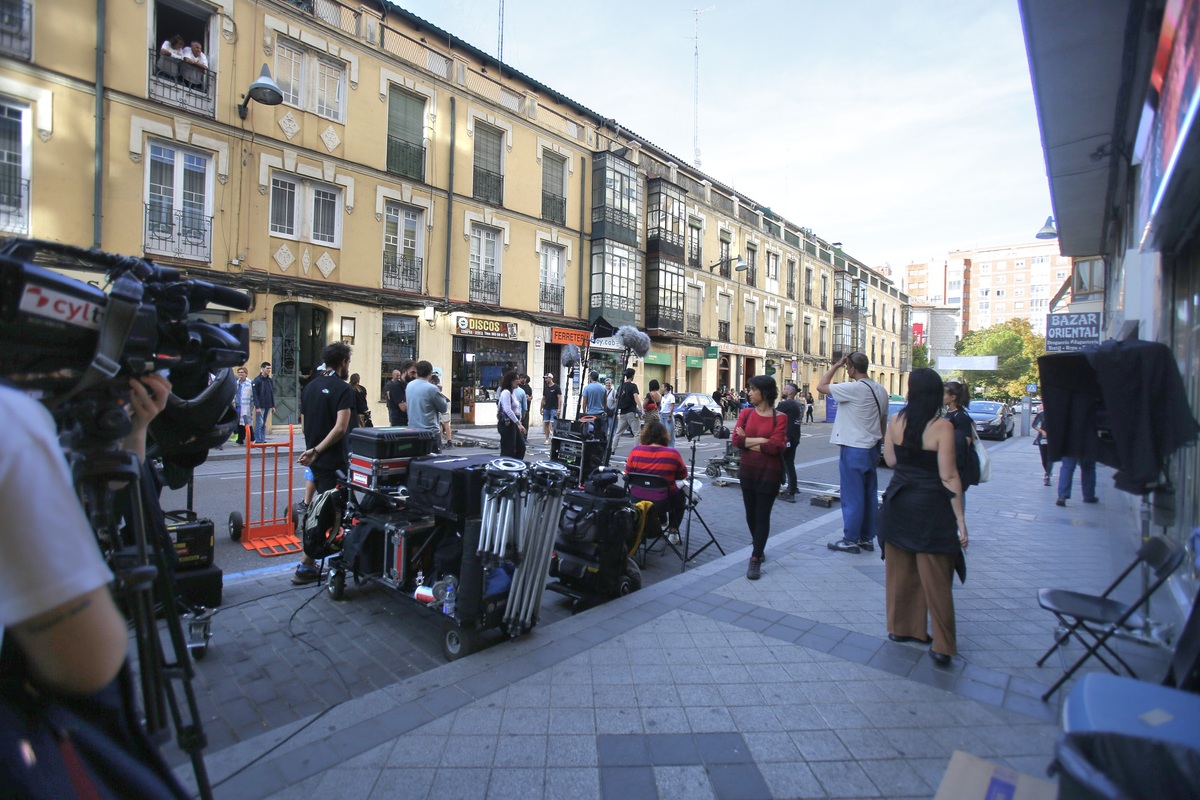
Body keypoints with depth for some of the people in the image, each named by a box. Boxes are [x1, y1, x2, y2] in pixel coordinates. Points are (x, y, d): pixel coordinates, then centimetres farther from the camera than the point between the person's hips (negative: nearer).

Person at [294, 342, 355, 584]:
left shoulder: (310, 386, 9)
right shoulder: (344, 389, -14)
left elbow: (305, 423, 14)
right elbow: (340, 428, -24)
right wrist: (316, 451, -18)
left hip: (316, 457, 8)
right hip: (332, 459, -8)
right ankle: (305, 566, 3)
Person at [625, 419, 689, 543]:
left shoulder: (636, 450, -10)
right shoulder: (672, 453, -14)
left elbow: (627, 475, 2)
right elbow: (683, 475, 2)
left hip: (638, 501, 3)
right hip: (663, 503, -3)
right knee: (680, 494, 30)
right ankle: (673, 531, 27)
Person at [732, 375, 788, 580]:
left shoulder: (779, 417, -9)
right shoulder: (746, 413, 2)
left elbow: (775, 446, -19)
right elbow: (736, 440, -8)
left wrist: (747, 441, -12)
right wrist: (761, 440, -17)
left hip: (769, 473, -4)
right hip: (747, 471, 4)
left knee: (762, 515, 0)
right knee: (751, 513, 14)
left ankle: (756, 559, 7)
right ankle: (759, 549, 34)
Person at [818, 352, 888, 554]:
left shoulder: (853, 388, -18)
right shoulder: (881, 390, 7)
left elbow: (821, 387, -12)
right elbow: (883, 421, 14)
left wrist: (836, 366, -4)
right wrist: (878, 446, 22)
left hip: (853, 449, -8)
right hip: (871, 448, 8)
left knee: (852, 496, 0)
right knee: (869, 495, 13)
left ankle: (851, 540, 8)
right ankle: (867, 538, 22)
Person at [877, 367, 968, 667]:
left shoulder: (896, 420, -2)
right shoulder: (942, 426, -15)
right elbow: (948, 476, -15)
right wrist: (960, 519, -10)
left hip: (898, 502, 4)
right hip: (930, 507, -4)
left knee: (899, 570, 16)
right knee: (935, 578, 5)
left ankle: (900, 627, 29)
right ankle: (942, 646, 12)